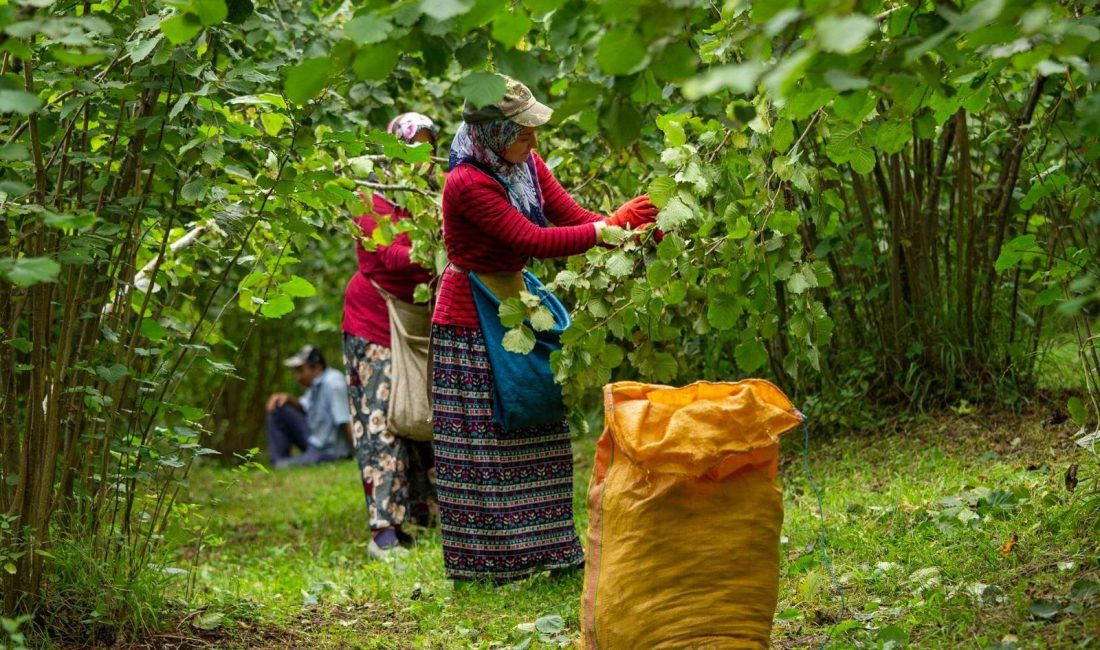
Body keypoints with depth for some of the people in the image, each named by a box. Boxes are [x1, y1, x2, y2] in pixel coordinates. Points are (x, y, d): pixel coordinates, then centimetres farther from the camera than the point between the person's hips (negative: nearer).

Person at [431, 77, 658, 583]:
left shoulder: (526, 164, 0)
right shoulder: (468, 183, -25)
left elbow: (571, 216, -2)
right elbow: (533, 240, -28)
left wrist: (638, 231, -16)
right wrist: (610, 227, -26)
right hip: (471, 325, -8)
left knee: (533, 435, 12)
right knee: (482, 443, -2)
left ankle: (540, 548, 21)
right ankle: (485, 560, 6)